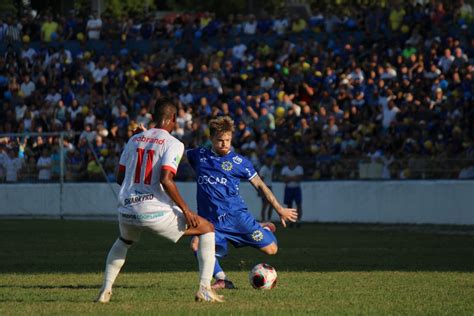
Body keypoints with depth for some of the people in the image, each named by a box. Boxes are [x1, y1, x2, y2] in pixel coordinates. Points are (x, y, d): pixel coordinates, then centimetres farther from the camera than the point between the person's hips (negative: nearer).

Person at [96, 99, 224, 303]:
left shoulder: (134, 139, 13)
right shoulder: (173, 144, -5)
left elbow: (120, 178, 17)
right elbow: (165, 179, -18)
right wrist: (186, 211, -12)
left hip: (126, 210, 6)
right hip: (155, 212, -6)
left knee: (123, 241, 39)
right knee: (207, 229, 11)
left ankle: (105, 291, 28)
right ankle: (205, 289, 2)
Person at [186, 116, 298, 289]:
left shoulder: (239, 162, 3)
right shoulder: (199, 155, 9)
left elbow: (259, 185, 9)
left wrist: (280, 209, 10)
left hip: (236, 215, -1)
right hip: (210, 220, 1)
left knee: (271, 249, -4)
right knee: (197, 244, -31)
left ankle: (265, 230, 32)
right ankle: (222, 280, -14)